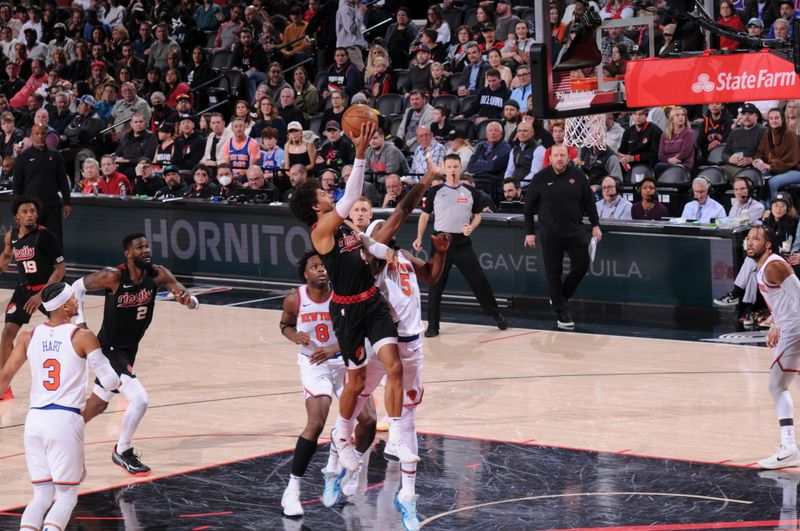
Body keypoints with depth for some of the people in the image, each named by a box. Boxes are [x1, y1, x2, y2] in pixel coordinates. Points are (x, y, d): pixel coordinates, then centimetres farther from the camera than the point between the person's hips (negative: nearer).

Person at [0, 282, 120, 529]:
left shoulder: (29, 337, 7)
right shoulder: (82, 337, -4)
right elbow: (109, 381, -3)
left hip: (34, 419, 4)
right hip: (65, 420, -4)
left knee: (42, 495, 14)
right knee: (67, 495, 8)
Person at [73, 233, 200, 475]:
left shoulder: (158, 274, -12)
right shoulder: (113, 277, -23)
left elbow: (192, 300, -14)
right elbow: (78, 286, -8)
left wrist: (188, 300, -37)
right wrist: (79, 321, -11)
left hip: (129, 349, 6)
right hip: (110, 350, -6)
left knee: (98, 403, 22)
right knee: (139, 399, -19)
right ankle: (123, 452, 1)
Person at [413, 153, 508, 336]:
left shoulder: (470, 192, 6)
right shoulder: (436, 191, 3)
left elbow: (477, 215, 14)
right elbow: (425, 215, 9)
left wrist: (471, 227, -8)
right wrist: (419, 238, 0)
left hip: (462, 243, 0)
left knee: (479, 280, -1)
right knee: (435, 284, 0)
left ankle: (496, 315, 14)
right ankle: (432, 325, 7)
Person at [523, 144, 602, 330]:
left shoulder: (577, 175, -1)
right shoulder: (540, 178, -4)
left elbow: (589, 201, 7)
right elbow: (529, 207, 2)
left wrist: (595, 225, 4)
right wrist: (530, 232, 2)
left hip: (575, 231, 2)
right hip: (550, 234, -2)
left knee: (581, 266, 2)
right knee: (554, 273, 2)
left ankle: (560, 298, 25)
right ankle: (562, 313, 12)